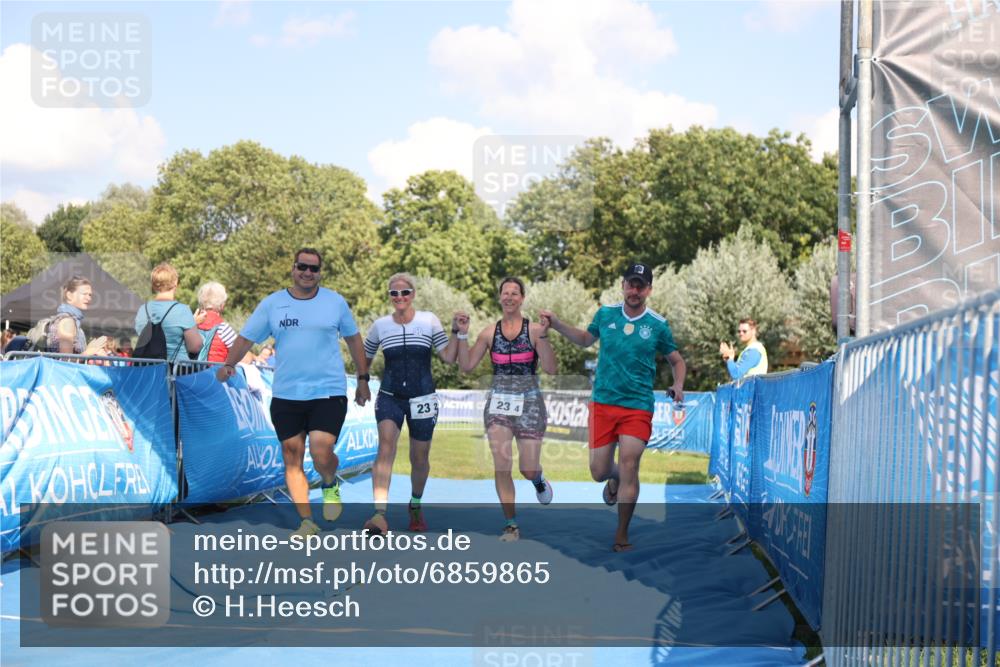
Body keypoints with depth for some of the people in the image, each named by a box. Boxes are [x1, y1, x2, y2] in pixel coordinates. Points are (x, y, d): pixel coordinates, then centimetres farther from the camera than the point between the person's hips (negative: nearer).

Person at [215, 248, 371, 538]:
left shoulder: (335, 302, 4)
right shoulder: (271, 304, 4)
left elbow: (354, 339, 14)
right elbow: (246, 337, 5)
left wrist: (363, 379, 14)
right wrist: (228, 364, -12)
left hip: (329, 392, -2)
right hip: (285, 394, 2)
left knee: (321, 453, -16)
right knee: (292, 456, 2)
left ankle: (330, 486, 19)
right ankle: (307, 521, 12)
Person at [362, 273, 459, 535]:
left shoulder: (429, 320, -1)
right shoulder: (380, 325, 2)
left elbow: (448, 357, -3)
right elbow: (366, 358, 16)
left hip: (422, 399, 1)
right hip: (389, 397, 0)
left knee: (420, 459, 11)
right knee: (386, 448, -24)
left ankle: (415, 505, 40)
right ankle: (380, 515, -33)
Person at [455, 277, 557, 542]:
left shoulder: (534, 330, -4)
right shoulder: (490, 332, 5)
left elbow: (550, 369, -12)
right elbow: (467, 365, 4)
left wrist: (544, 336, -23)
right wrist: (462, 333, -6)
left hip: (529, 402, -2)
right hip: (498, 402, 2)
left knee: (528, 470, 1)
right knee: (502, 465, -6)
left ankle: (538, 480, 40)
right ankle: (511, 525, 5)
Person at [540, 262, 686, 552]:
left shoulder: (658, 325, -2)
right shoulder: (605, 314, 4)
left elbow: (677, 360, 11)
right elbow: (585, 339, 23)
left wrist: (678, 384, -8)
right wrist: (556, 324, 12)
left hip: (637, 407, -2)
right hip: (602, 403, 2)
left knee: (629, 466, -13)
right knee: (599, 472, 4)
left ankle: (622, 535, 2)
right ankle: (615, 479, 44)